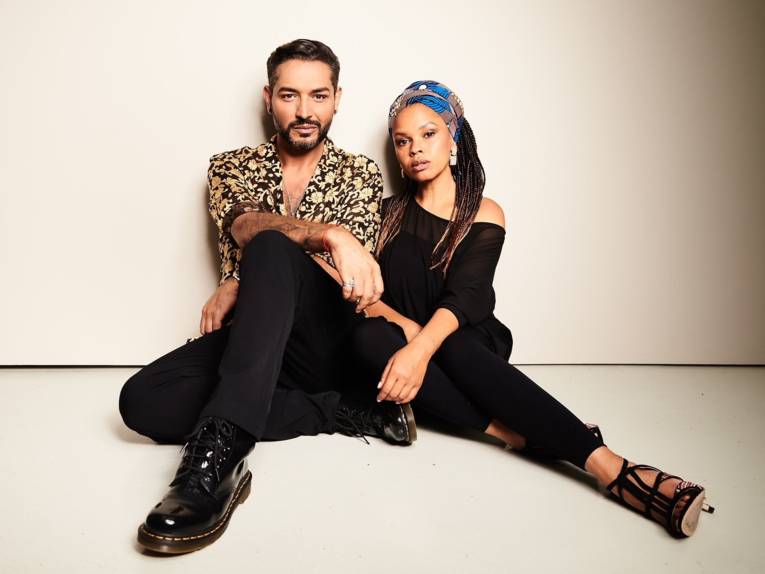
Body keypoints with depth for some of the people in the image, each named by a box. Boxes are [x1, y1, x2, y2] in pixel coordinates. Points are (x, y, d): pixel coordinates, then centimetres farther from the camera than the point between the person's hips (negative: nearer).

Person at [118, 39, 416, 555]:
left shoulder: (362, 175, 9)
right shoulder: (231, 169, 12)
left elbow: (334, 269, -3)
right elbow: (244, 228, -11)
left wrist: (241, 286, -10)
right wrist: (329, 234, -31)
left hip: (330, 339, -3)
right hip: (258, 336, 3)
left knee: (269, 251, -33)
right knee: (142, 401, -24)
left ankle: (218, 452, -41)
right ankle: (349, 413, -22)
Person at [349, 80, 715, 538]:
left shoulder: (484, 214, 2)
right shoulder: (389, 213, 10)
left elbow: (462, 296, -15)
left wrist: (421, 347, -34)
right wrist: (406, 326, -23)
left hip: (468, 348, -2)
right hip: (404, 347, 2)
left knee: (453, 346, -38)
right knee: (368, 335, -33)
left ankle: (606, 464, -44)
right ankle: (515, 434, -36)